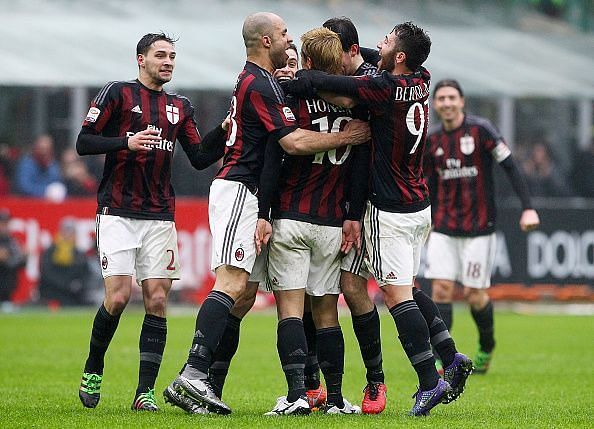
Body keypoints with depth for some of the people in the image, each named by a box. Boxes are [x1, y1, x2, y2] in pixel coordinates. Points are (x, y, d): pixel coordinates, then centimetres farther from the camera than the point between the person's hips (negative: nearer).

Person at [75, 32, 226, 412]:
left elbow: (200, 158, 13)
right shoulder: (117, 94, 1)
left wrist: (225, 131, -2)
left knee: (157, 301, -4)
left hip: (160, 217, 4)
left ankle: (145, 392, -2)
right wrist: (127, 142, -17)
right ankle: (93, 371, 11)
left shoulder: (180, 107, 15)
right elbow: (84, 142, -3)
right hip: (117, 213, -4)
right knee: (118, 296, -13)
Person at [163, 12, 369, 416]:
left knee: (245, 291, 5)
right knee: (233, 283, -19)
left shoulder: (257, 80, 19)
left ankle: (199, 380, 1)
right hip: (239, 190, -10)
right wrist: (346, 137, -9)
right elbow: (295, 142, -19)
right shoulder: (260, 85, -13)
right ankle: (193, 375, -28)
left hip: (249, 196, 10)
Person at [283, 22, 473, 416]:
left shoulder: (386, 88, -19)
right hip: (420, 205, 8)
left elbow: (321, 84, -21)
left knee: (398, 295, -6)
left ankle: (430, 382, -10)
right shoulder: (420, 82, 4)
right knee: (409, 288, 19)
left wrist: (278, 84, -7)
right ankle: (452, 358, 12)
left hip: (390, 211, -8)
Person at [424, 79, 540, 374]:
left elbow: (510, 167, -9)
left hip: (478, 228, -4)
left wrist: (527, 208, -16)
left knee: (474, 295, -1)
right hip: (443, 228, 4)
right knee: (441, 290, -8)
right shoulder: (432, 140, 5)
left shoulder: (480, 129, -9)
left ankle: (486, 347, 27)